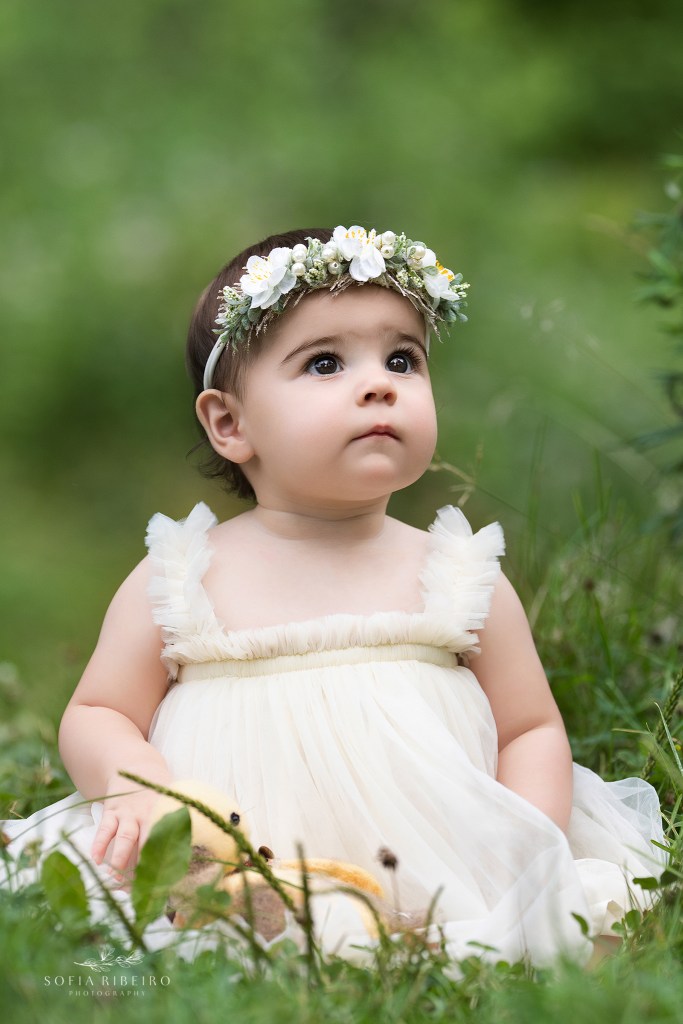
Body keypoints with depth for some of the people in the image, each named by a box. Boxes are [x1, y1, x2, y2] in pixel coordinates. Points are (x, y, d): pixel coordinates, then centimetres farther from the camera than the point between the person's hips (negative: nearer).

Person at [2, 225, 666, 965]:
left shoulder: (459, 575, 9)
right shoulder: (181, 577, 7)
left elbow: (532, 730, 14)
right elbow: (96, 716, 13)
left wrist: (526, 847, -5)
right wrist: (135, 784, -10)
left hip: (435, 887, 1)